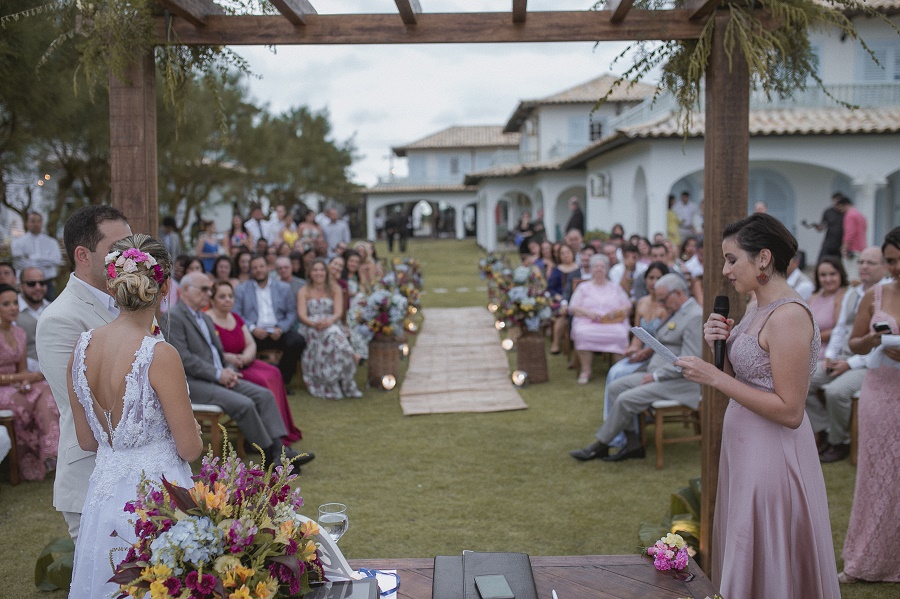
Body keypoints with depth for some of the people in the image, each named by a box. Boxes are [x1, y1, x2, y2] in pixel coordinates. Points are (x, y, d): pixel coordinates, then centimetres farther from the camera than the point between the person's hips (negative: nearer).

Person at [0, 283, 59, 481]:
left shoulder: (19, 333, 12)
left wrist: (26, 382, -9)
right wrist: (21, 377, -16)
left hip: (17, 387, 6)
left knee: (46, 391, -27)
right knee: (43, 398, -30)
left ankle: (52, 452, -37)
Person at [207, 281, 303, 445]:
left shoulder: (236, 318, 15)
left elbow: (251, 344, 12)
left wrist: (246, 356, -10)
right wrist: (228, 358, -28)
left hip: (243, 363, 7)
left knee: (273, 373, -16)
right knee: (260, 380, -26)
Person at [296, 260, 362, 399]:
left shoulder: (335, 290, 18)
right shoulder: (304, 292, 16)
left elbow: (338, 312, 3)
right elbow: (302, 314, 1)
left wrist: (329, 321, -22)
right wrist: (314, 323, -21)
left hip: (331, 324, 1)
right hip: (311, 328, -1)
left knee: (334, 337, -38)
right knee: (330, 336, -38)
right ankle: (329, 387, -35)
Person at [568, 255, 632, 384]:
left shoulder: (615, 287, 25)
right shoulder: (583, 287, 22)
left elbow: (627, 306, 16)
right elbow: (572, 308, 11)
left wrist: (616, 311, -7)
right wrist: (587, 312, -9)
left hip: (613, 323, 1)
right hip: (587, 322, 0)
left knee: (620, 334, -35)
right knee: (582, 334, -36)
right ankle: (585, 371, -28)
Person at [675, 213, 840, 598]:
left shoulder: (788, 316, -20)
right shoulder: (755, 307, 8)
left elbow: (790, 411, -23)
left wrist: (715, 378, -22)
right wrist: (721, 345, -2)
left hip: (772, 452, -9)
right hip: (744, 448, 9)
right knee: (741, 559, 19)